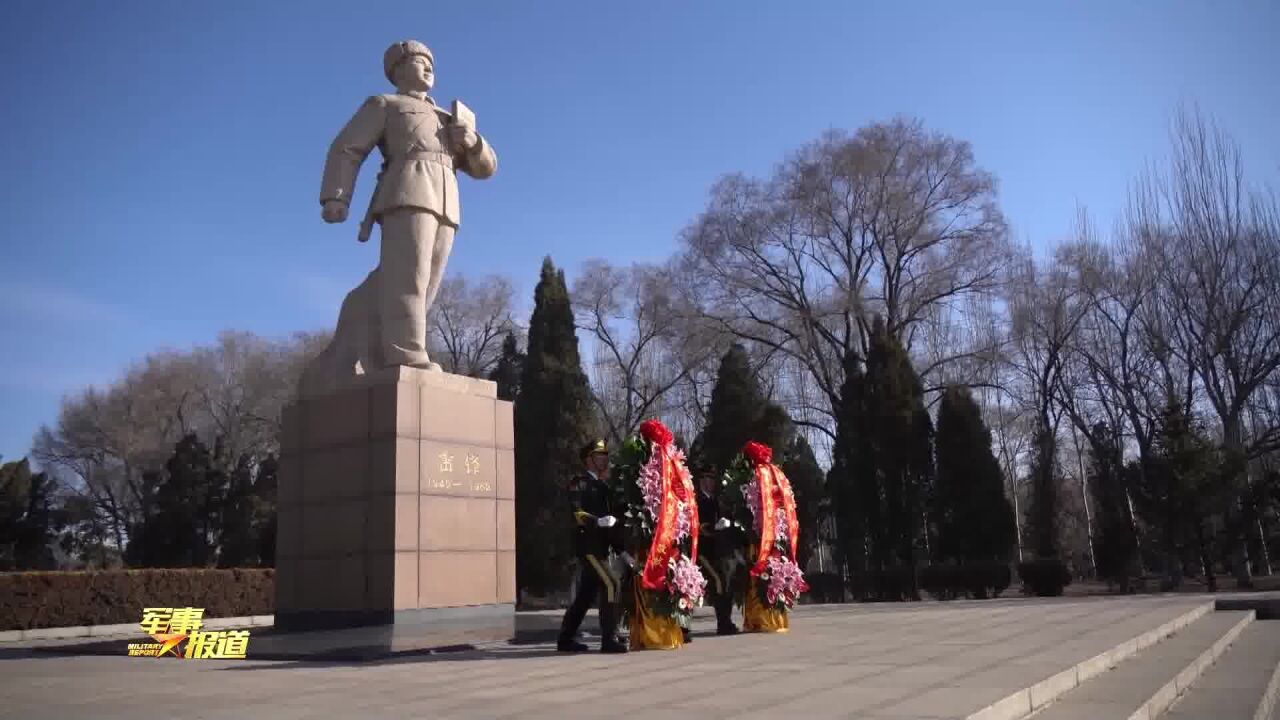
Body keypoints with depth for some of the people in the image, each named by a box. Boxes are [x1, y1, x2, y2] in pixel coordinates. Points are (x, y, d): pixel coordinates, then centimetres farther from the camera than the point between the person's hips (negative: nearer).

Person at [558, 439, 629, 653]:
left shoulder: (602, 486, 19)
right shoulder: (579, 482, -6)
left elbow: (609, 519, 19)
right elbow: (577, 514, -18)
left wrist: (621, 550, 14)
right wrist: (598, 521, -33)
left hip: (600, 546, 9)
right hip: (588, 544, -9)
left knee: (587, 593, 11)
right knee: (610, 585, -15)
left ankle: (566, 638, 19)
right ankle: (609, 639, -12)